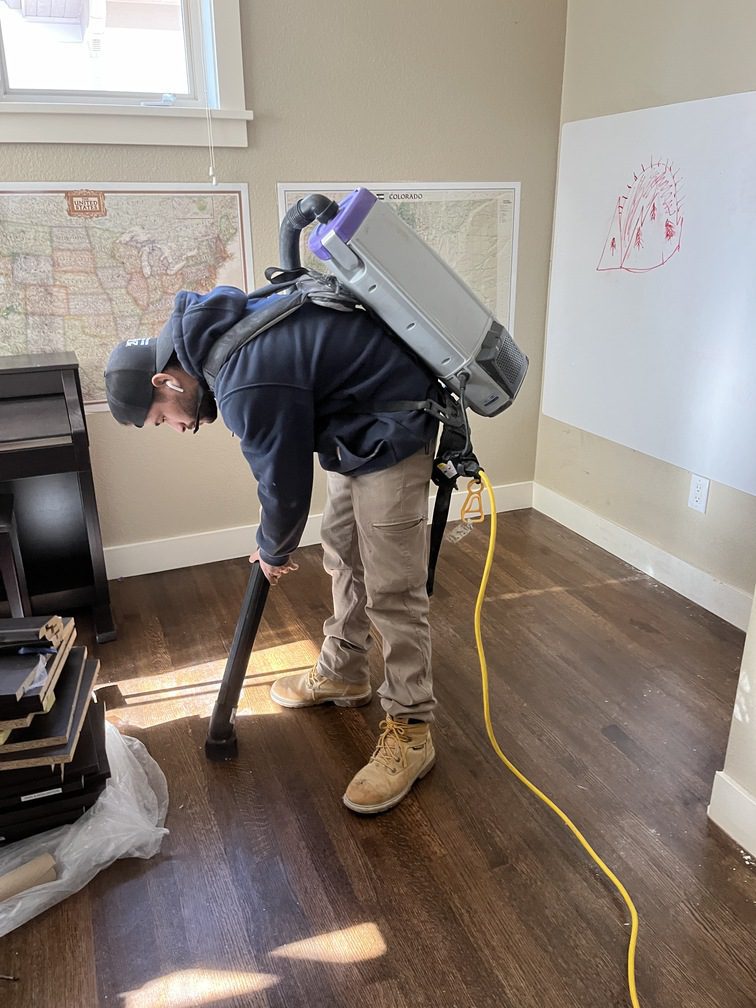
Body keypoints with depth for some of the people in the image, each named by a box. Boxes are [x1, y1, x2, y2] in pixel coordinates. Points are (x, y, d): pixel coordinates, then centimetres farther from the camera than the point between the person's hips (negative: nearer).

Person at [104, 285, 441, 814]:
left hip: (392, 427, -10)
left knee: (391, 587, -7)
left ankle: (410, 731, 5)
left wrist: (274, 552, 4)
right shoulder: (212, 333, 2)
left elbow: (285, 485, -17)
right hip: (357, 419, 10)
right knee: (343, 553, 18)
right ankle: (343, 674, 35)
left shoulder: (249, 387, -29)